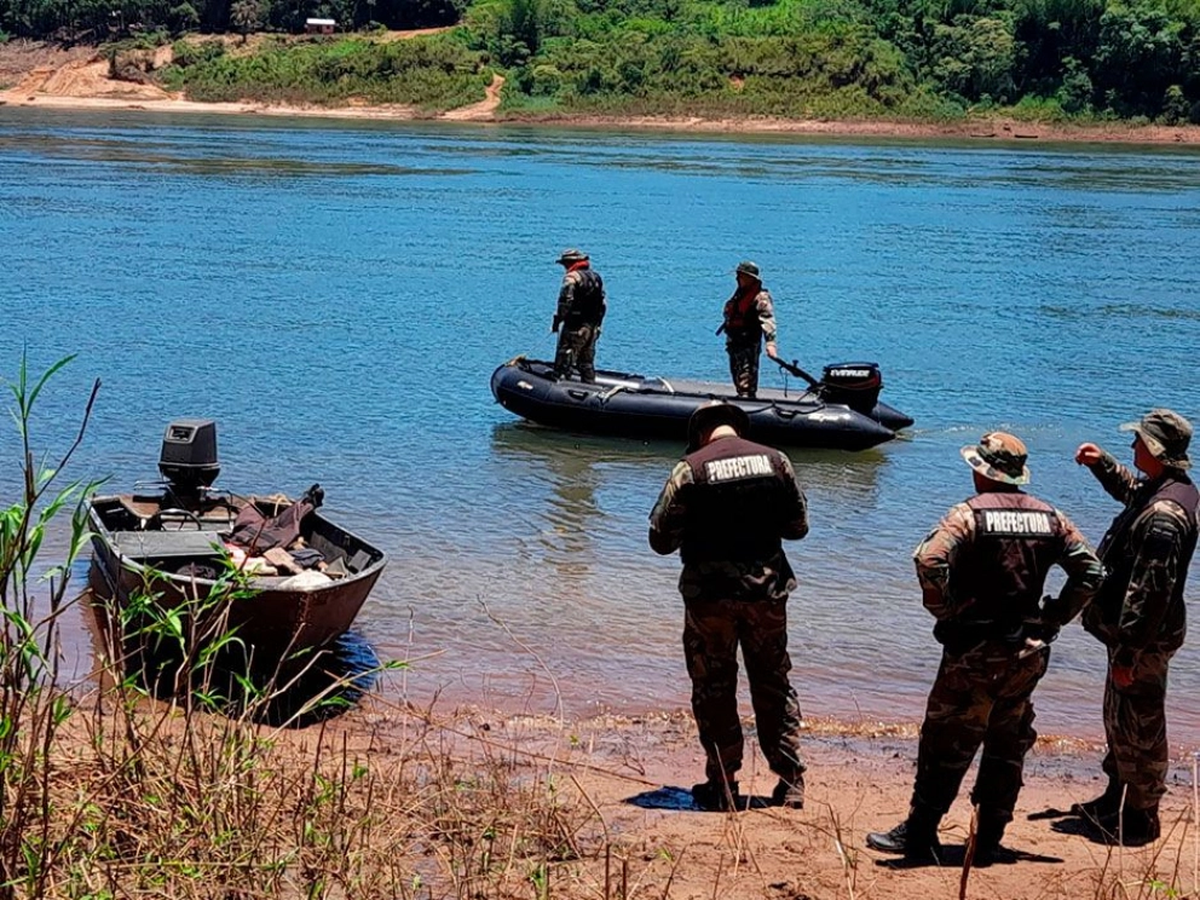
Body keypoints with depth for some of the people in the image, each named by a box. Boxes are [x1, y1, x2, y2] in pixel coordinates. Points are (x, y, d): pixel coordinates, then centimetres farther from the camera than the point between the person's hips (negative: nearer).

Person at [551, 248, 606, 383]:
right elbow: (603, 305, 18)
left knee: (564, 362, -5)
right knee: (587, 363, 15)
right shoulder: (596, 277, 15)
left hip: (575, 327, -8)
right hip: (592, 328, 8)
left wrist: (557, 320, -12)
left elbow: (565, 301, -20)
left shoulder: (572, 277, -10)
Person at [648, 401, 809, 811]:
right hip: (768, 591, 3)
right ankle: (790, 783, 16)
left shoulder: (690, 469, -9)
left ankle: (723, 787, 13)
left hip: (710, 596, -3)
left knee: (714, 692, 9)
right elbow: (798, 526, 7)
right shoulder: (775, 461, -1)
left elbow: (661, 539, -6)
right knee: (774, 688, 15)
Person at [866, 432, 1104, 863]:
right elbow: (1090, 571, 8)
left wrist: (946, 612, -11)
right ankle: (989, 840, 16)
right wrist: (1052, 619, 9)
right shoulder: (1048, 517, 7)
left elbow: (930, 559, -24)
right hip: (1028, 651, 5)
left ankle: (920, 834, 2)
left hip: (975, 650, -5)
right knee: (1008, 745, 13)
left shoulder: (971, 513, -9)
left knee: (946, 742, 0)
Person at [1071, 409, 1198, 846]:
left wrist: (1127, 653, -27)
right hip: (1144, 632, 11)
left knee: (1139, 726, 1)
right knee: (1120, 717, 22)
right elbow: (1132, 490, 32)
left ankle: (1140, 818, 12)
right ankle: (1117, 796, 36)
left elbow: (1150, 591, -29)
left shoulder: (1163, 515, -28)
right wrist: (1102, 463, 21)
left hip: (1145, 638, -11)